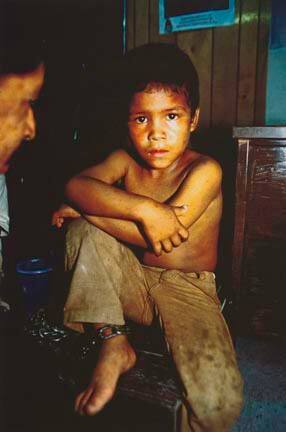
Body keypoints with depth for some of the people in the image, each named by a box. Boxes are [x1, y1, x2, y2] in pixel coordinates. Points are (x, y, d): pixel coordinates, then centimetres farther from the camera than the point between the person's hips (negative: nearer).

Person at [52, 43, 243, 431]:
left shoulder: (204, 171, -15)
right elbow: (75, 186, -17)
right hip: (134, 283, 5)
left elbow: (159, 234, -25)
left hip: (188, 289, -4)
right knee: (83, 229, -17)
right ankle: (113, 344, -11)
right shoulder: (125, 160, 0)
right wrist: (142, 207, -32)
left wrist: (86, 208, -17)